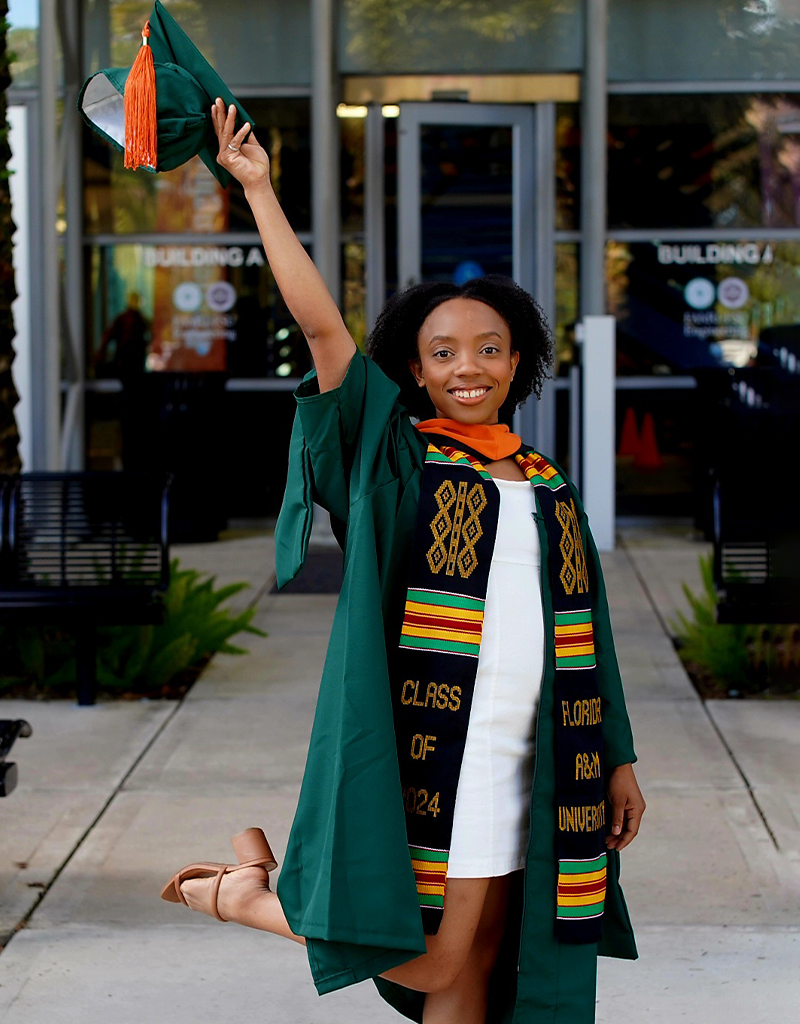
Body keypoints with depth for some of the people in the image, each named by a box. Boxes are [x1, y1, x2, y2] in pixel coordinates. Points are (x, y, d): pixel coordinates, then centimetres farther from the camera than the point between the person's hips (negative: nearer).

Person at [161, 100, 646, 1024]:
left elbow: (583, 631, 16)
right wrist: (258, 191, -9)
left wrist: (616, 757, 14)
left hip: (517, 752, 5)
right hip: (422, 745, -5)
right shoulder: (396, 459, 0)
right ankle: (244, 889, 15)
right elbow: (320, 324, -9)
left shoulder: (548, 489, 14)